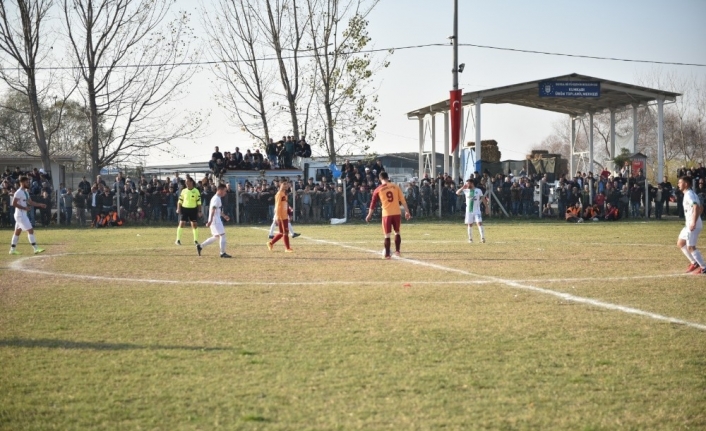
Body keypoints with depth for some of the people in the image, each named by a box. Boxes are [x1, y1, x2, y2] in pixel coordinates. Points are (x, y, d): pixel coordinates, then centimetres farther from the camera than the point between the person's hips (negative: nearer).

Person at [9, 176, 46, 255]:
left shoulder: (25, 192, 14)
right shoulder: (19, 192, -16)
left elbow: (30, 202, 20)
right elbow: (14, 203, -21)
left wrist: (40, 205, 8)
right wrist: (24, 208, -22)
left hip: (23, 214, 10)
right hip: (20, 215, -10)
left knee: (17, 231, 13)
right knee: (30, 230, -12)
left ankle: (12, 249, 18)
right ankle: (35, 248, -13)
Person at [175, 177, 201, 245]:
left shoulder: (196, 191, -2)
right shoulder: (184, 191, 3)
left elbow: (199, 202, -1)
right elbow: (180, 200, 7)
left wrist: (199, 211, -4)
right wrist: (178, 209, -5)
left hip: (193, 209, 0)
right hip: (184, 209, 0)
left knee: (195, 224, 1)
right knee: (182, 224, -6)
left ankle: (196, 240, 13)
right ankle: (178, 240, -3)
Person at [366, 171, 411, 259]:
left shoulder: (378, 190, 1)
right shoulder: (395, 186, 5)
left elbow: (373, 203, 6)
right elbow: (403, 200, 3)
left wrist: (369, 215, 15)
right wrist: (407, 211, 7)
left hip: (386, 214, -2)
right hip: (397, 213, 2)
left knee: (387, 235, 3)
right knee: (397, 232, 17)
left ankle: (387, 254, 4)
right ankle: (397, 251, 14)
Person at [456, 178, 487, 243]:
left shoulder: (478, 191, 0)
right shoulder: (466, 191, 4)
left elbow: (483, 199, 4)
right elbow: (457, 193, 0)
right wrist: (463, 187, -11)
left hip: (477, 210, -2)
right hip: (469, 211, 2)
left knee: (479, 223, -13)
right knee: (469, 224, 5)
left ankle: (482, 237, -11)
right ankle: (470, 238, 15)